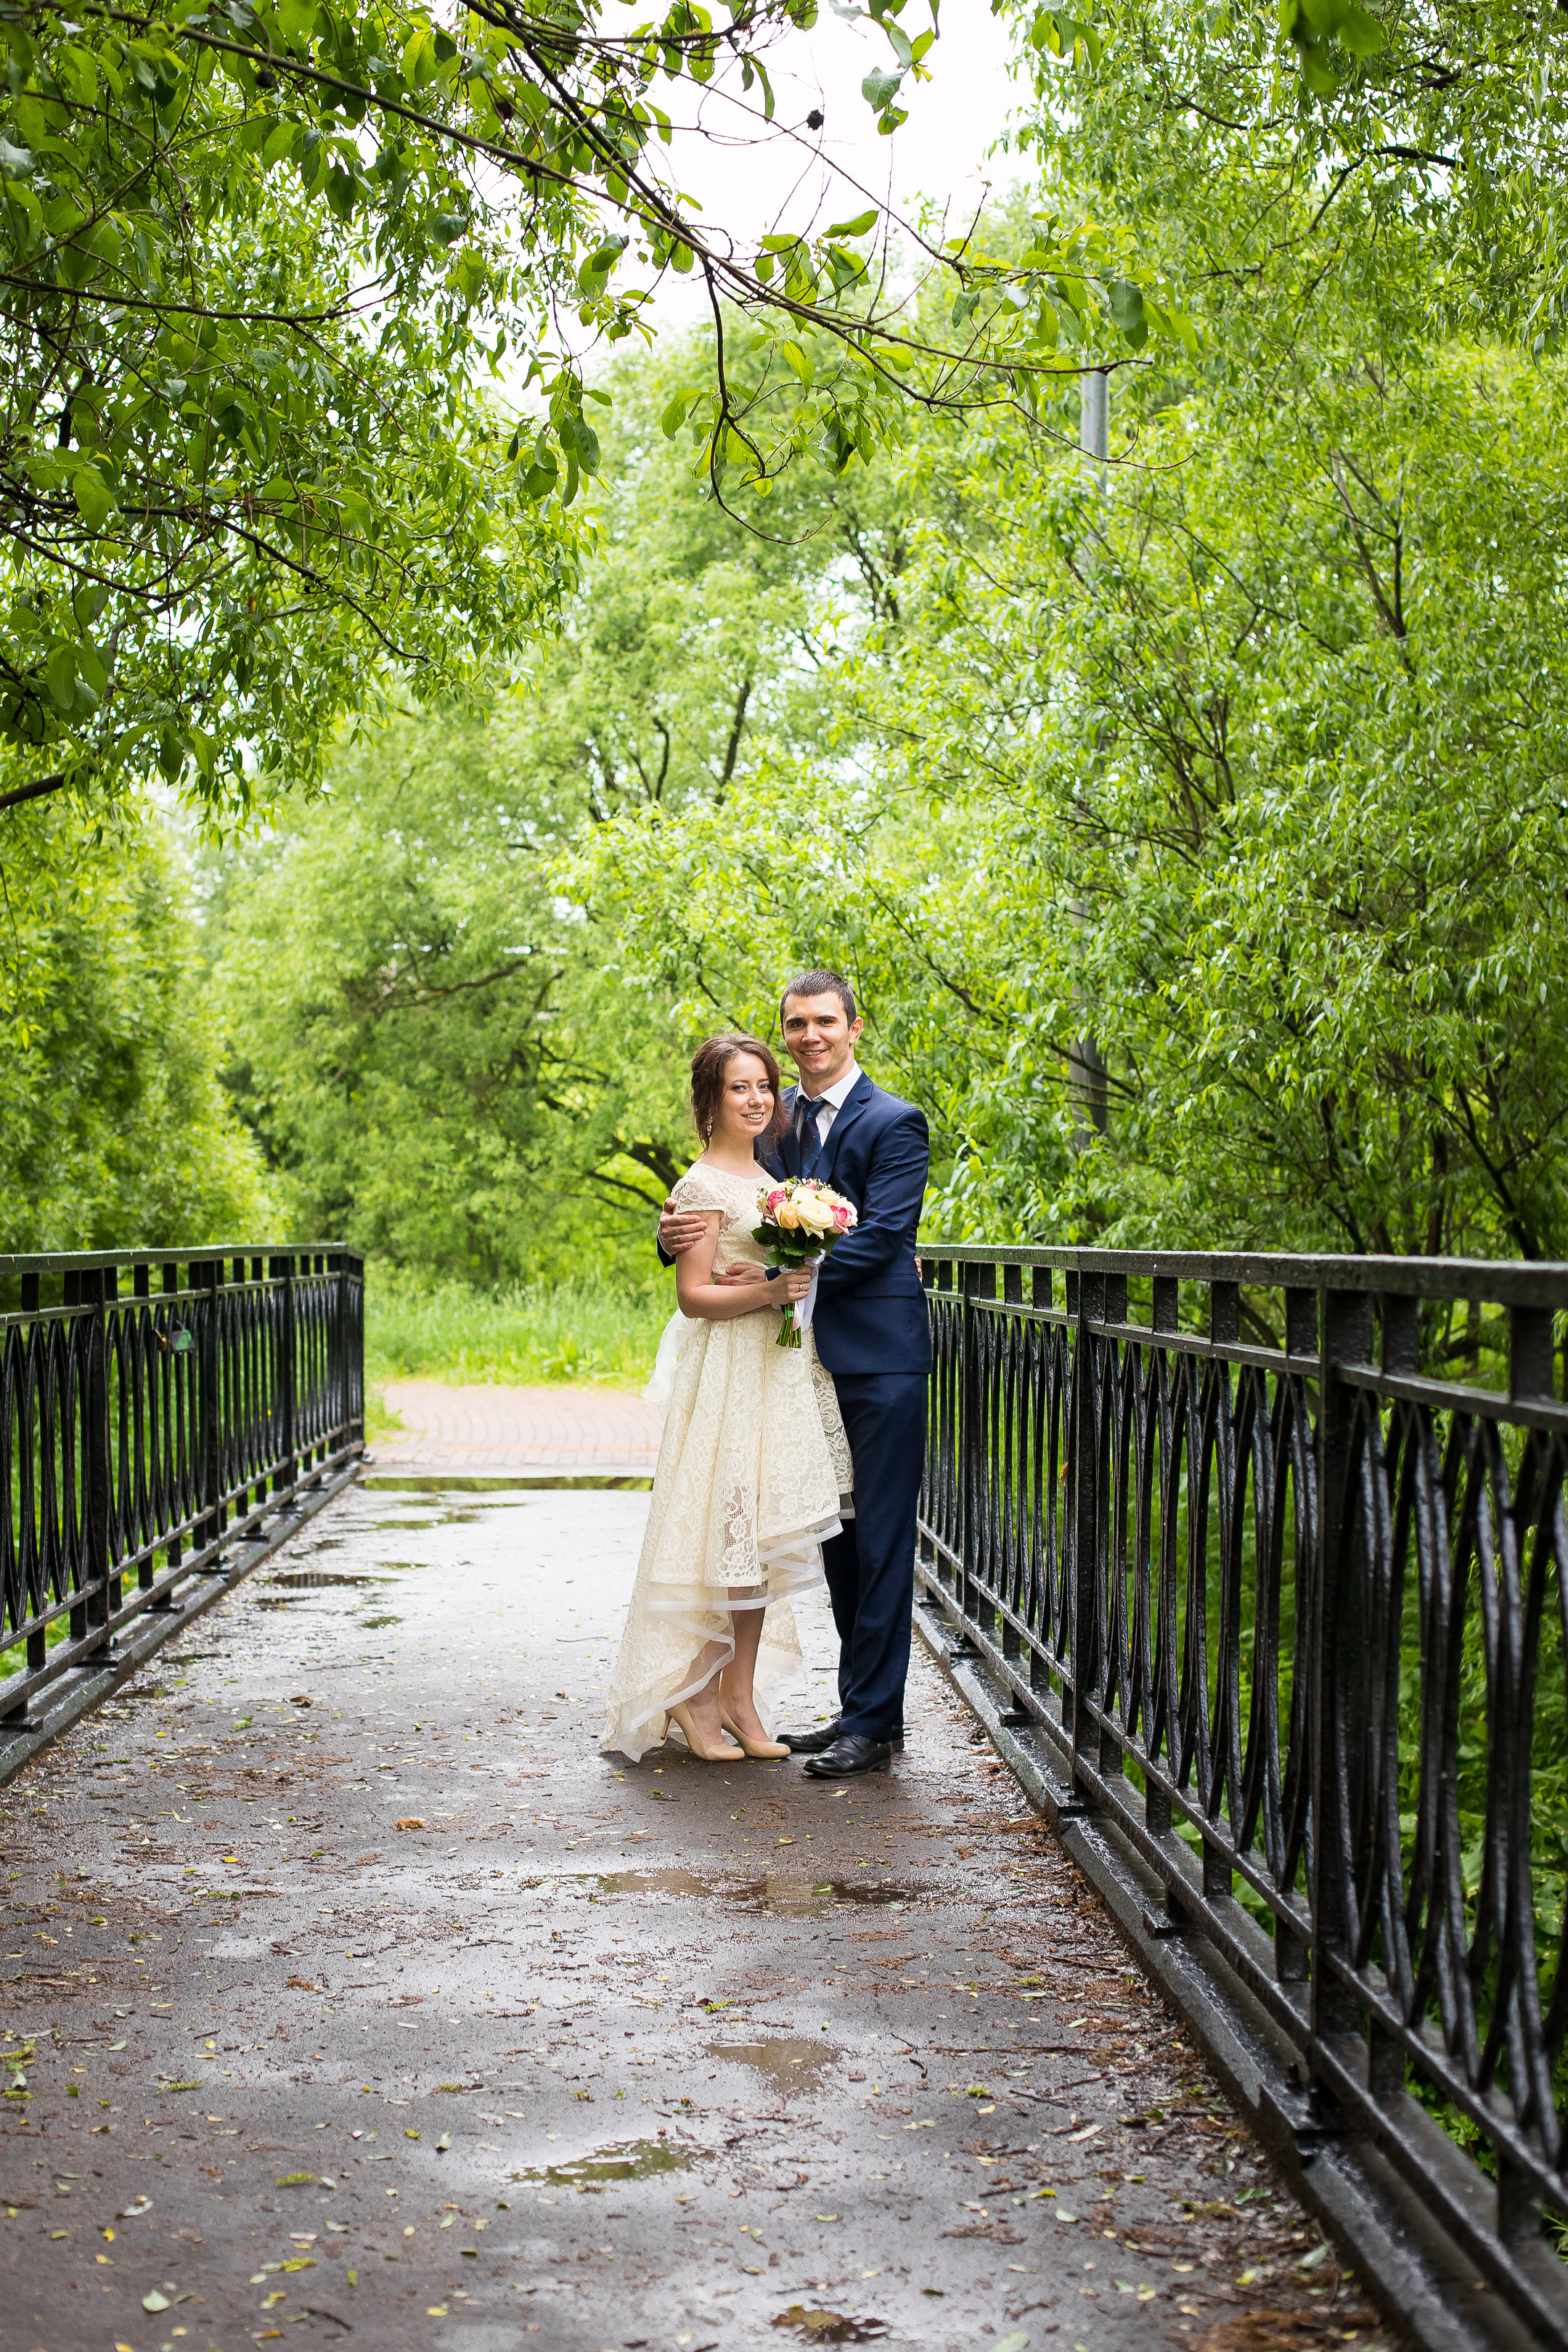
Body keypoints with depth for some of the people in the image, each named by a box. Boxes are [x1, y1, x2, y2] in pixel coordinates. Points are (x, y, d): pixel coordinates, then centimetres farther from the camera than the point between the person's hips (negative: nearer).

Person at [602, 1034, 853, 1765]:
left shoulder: (766, 1176, 15)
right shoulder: (703, 1185, -10)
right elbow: (694, 1294, -13)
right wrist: (768, 1292, -25)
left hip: (779, 1370, 8)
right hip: (727, 1373, -8)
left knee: (762, 1532, 9)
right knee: (722, 1530, -6)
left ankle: (738, 1690, 16)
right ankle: (691, 1690, 5)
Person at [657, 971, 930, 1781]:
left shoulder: (894, 1122, -5)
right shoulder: (772, 1121, 13)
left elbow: (879, 1234, -15)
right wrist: (674, 1233, -14)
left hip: (877, 1360, -6)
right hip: (809, 1357, 6)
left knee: (879, 1540, -3)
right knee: (835, 1538, 13)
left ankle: (874, 1723, 3)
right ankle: (857, 1709, 23)